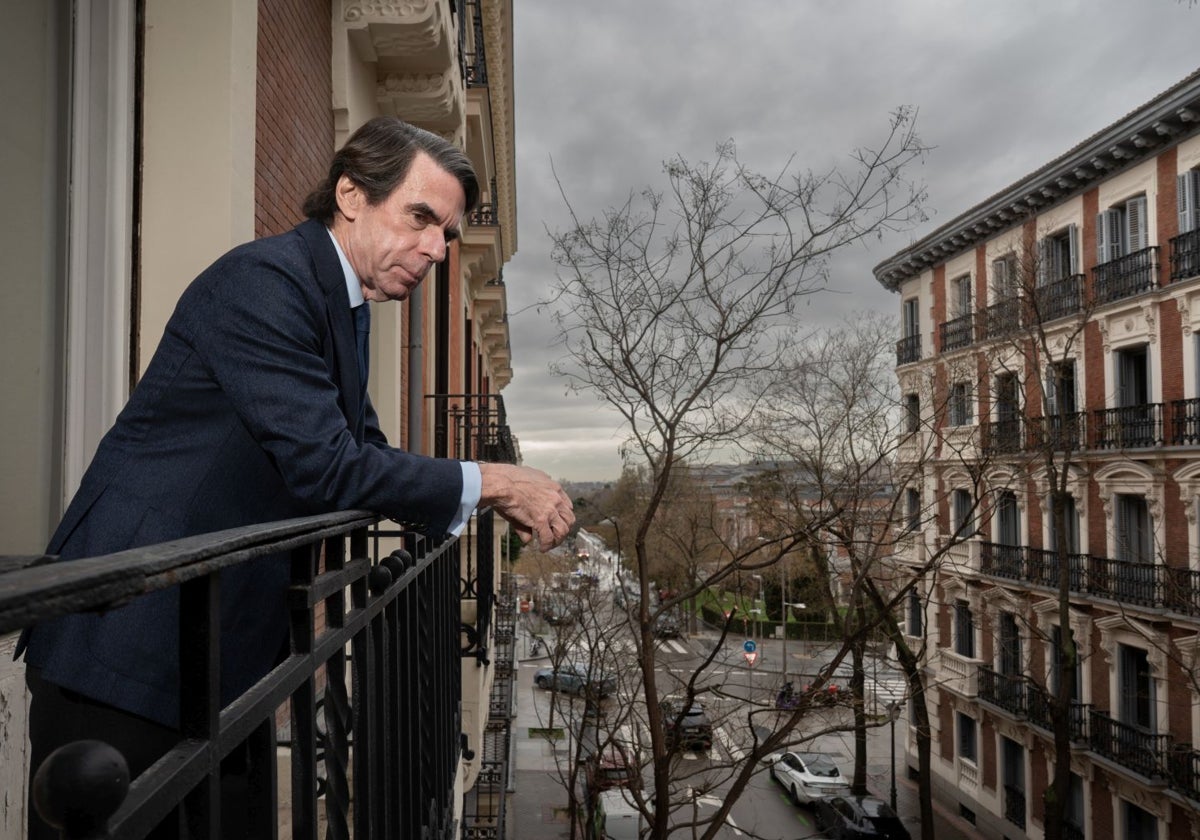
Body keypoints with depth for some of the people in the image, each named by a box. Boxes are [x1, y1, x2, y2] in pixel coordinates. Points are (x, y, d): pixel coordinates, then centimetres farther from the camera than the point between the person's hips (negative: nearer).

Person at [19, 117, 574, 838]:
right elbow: (324, 466, -25)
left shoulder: (339, 305, 10)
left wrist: (501, 496, 4)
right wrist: (487, 482, -15)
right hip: (130, 639, -9)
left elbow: (367, 453, 15)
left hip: (219, 640, 9)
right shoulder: (265, 280, -18)